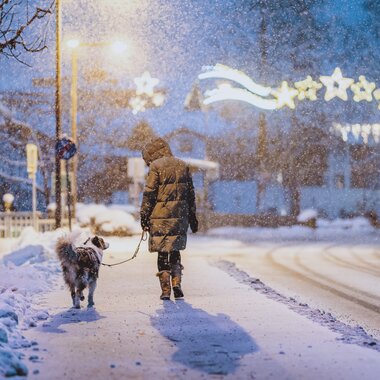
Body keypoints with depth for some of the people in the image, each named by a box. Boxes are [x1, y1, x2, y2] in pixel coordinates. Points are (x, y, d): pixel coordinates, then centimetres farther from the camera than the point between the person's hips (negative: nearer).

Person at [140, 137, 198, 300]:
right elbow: (191, 194, 14)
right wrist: (192, 217, 20)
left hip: (160, 215, -4)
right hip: (180, 215, 4)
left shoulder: (156, 166, -5)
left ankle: (165, 290, 1)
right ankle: (176, 284, 1)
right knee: (175, 252, 15)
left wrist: (144, 215, -2)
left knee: (162, 253, 3)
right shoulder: (183, 166, 11)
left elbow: (149, 193, -8)